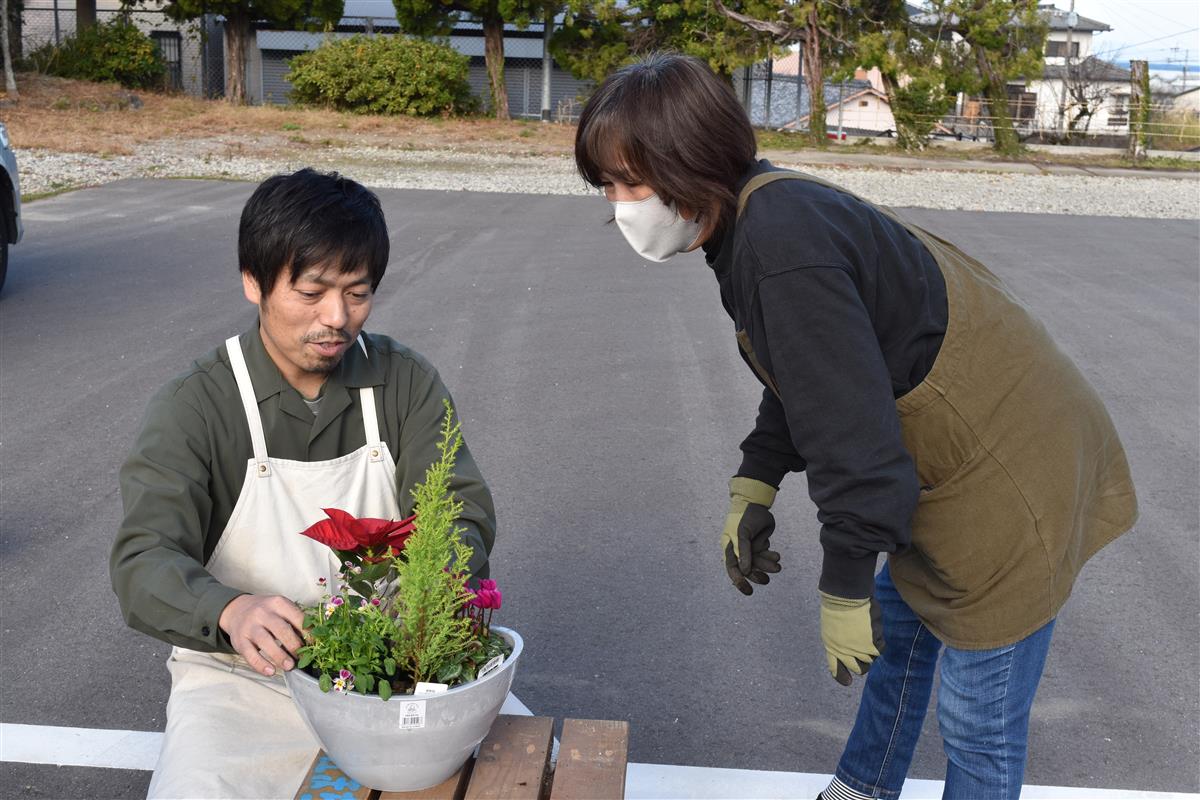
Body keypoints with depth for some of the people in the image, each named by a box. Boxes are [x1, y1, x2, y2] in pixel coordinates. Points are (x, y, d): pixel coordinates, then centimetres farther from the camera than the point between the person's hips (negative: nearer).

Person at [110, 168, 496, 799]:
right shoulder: (193, 407, -9)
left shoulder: (405, 381, 1)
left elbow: (462, 512, -4)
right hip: (246, 675, -2)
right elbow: (143, 560, -18)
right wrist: (231, 612, -41)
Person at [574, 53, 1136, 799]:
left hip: (1013, 474, -10)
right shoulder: (760, 213, 0)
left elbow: (853, 432, -29)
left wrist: (844, 589, -18)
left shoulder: (781, 247, -30)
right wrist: (754, 485, 7)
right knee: (898, 626, 28)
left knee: (979, 724, 6)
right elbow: (807, 381, 13)